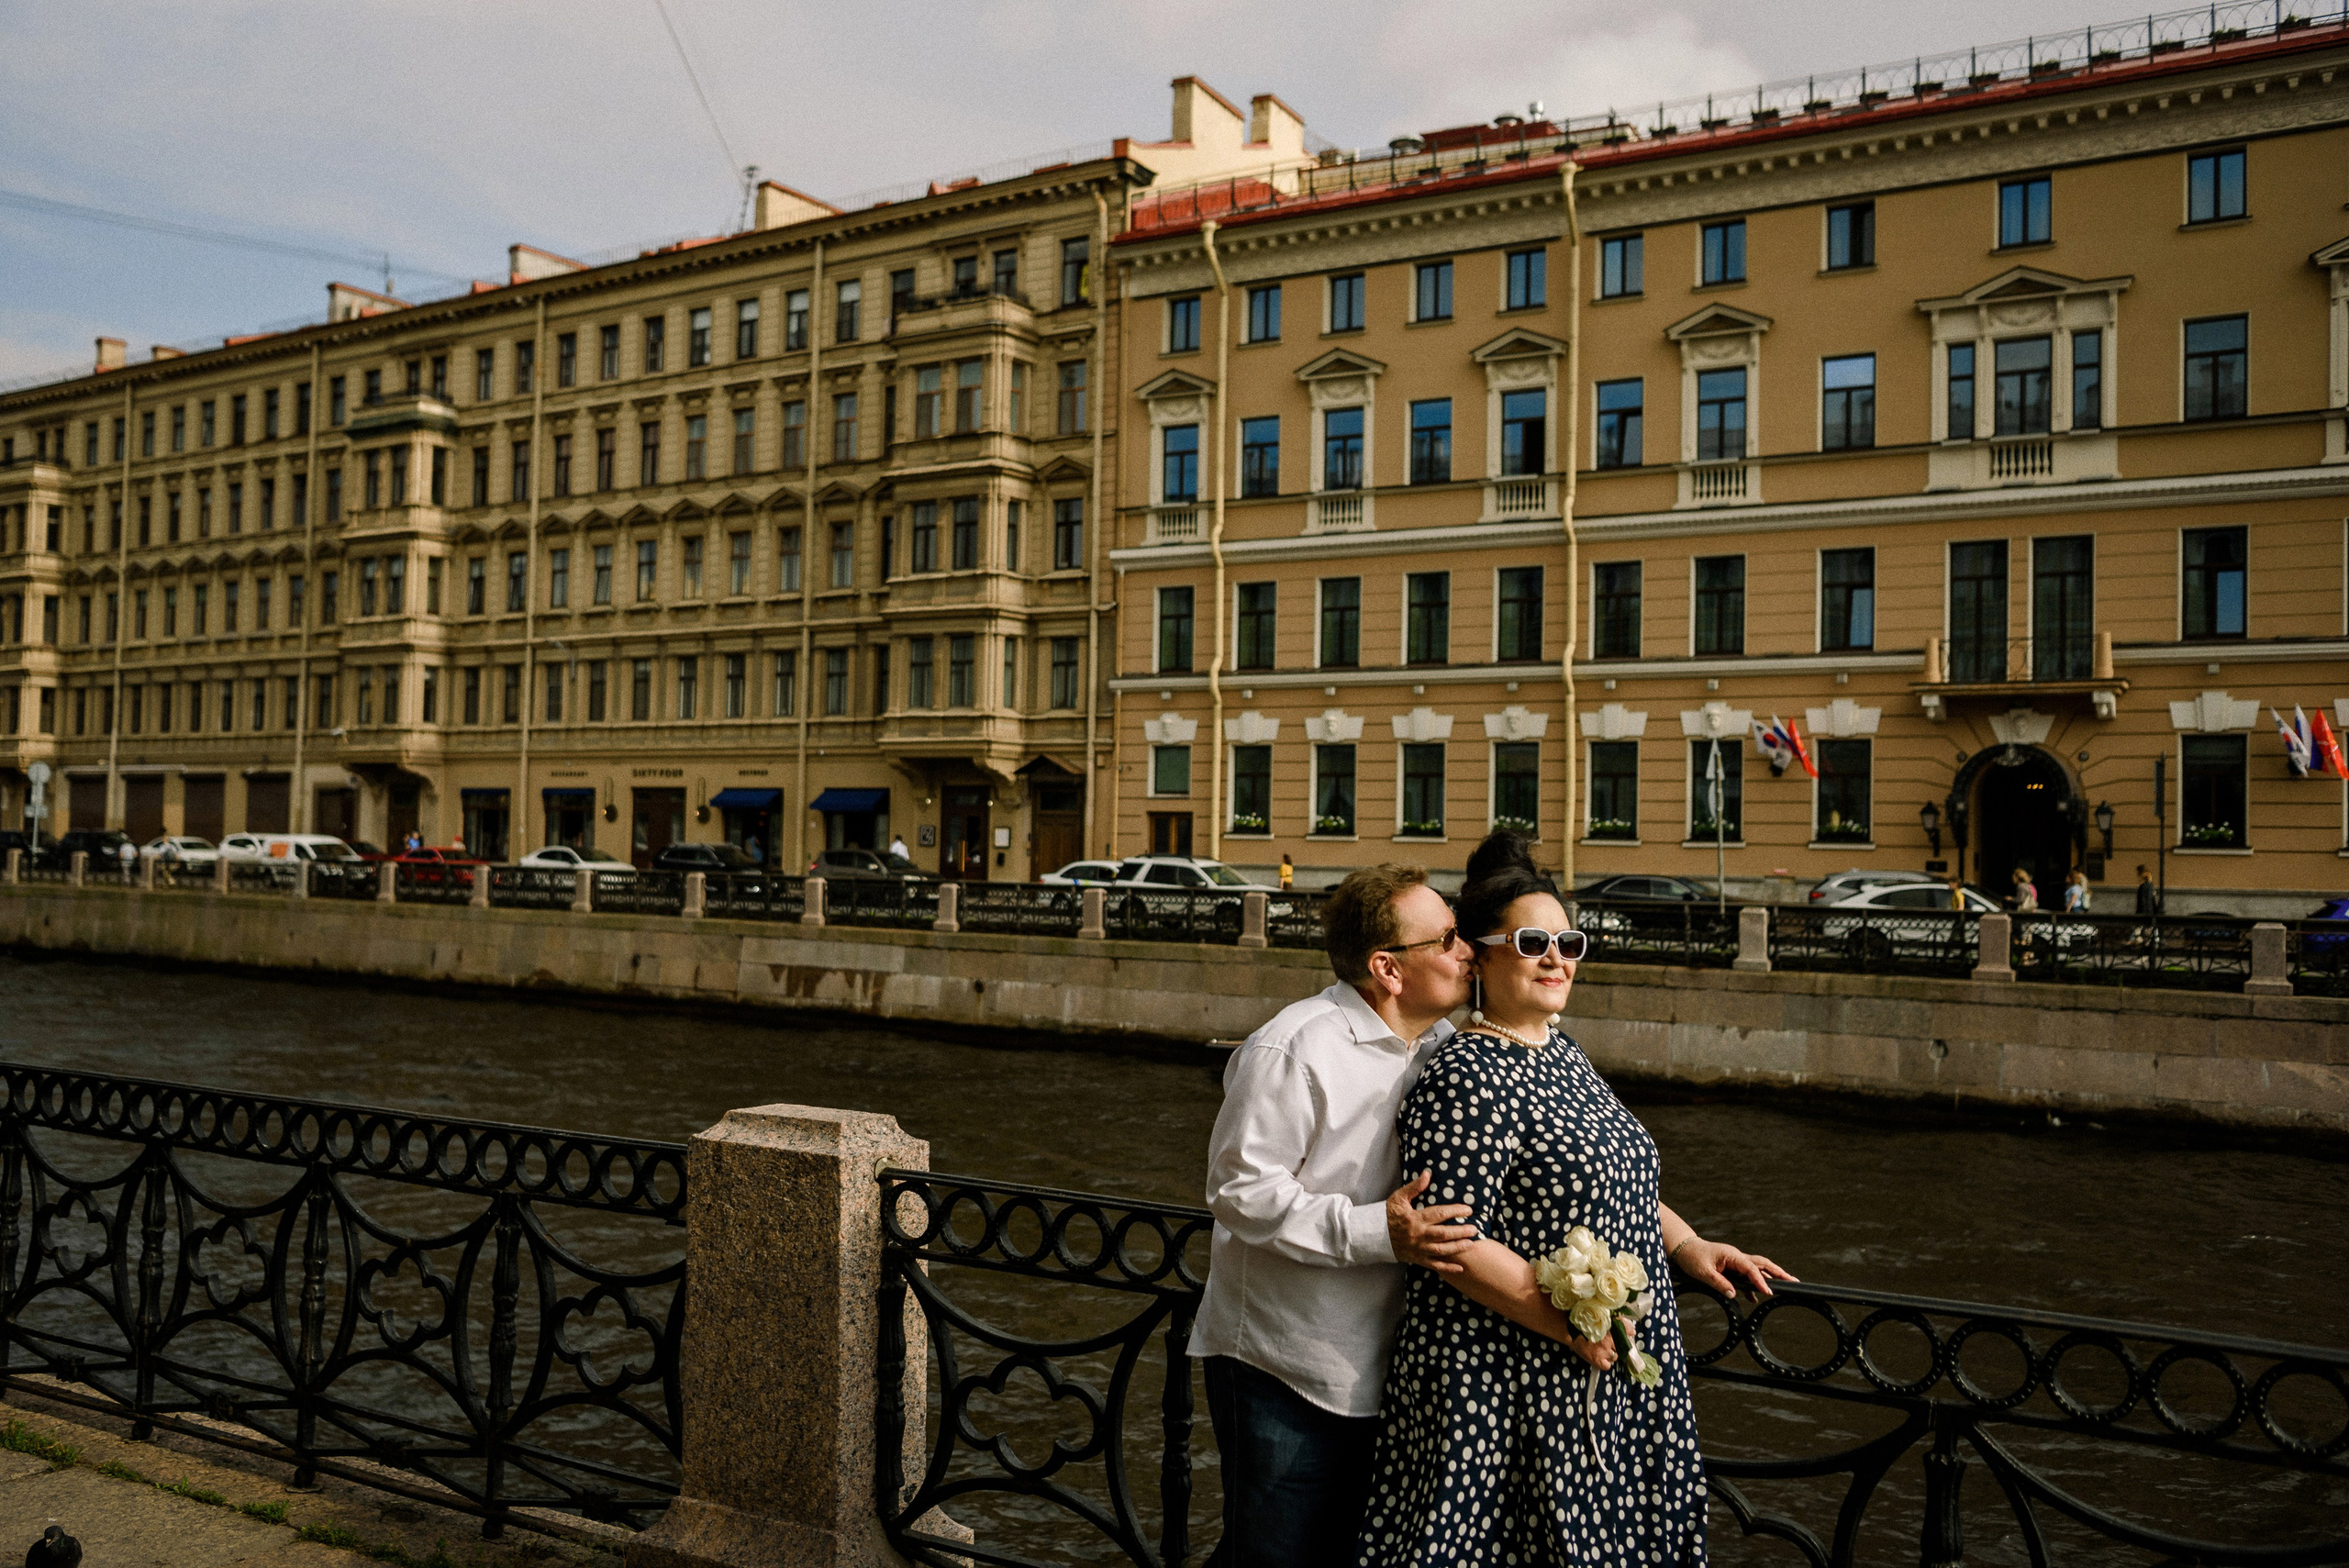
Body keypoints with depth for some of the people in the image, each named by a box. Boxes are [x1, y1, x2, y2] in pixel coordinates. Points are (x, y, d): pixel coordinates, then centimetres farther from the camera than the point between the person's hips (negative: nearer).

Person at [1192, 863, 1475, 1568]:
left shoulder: (1443, 1047, 6)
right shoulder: (1294, 1050, -20)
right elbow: (1241, 1190, -21)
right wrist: (1376, 1232, -28)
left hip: (1384, 1370, 7)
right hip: (1283, 1373, -7)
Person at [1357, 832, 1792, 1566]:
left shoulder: (1564, 1055, 11)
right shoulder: (1463, 1080, -18)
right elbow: (1453, 1244, -23)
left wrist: (1686, 1245, 9)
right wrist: (1569, 1324, -24)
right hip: (1504, 1388, -9)